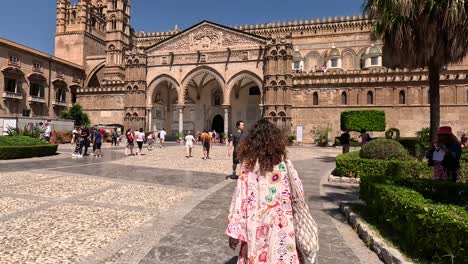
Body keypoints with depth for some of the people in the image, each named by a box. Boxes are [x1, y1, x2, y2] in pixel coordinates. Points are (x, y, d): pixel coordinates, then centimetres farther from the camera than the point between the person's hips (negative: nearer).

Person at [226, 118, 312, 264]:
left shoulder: (249, 163, -11)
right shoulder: (284, 161, -4)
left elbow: (241, 196, -13)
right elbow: (298, 191, 4)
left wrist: (234, 231, -8)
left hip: (257, 224, -1)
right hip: (281, 223, 2)